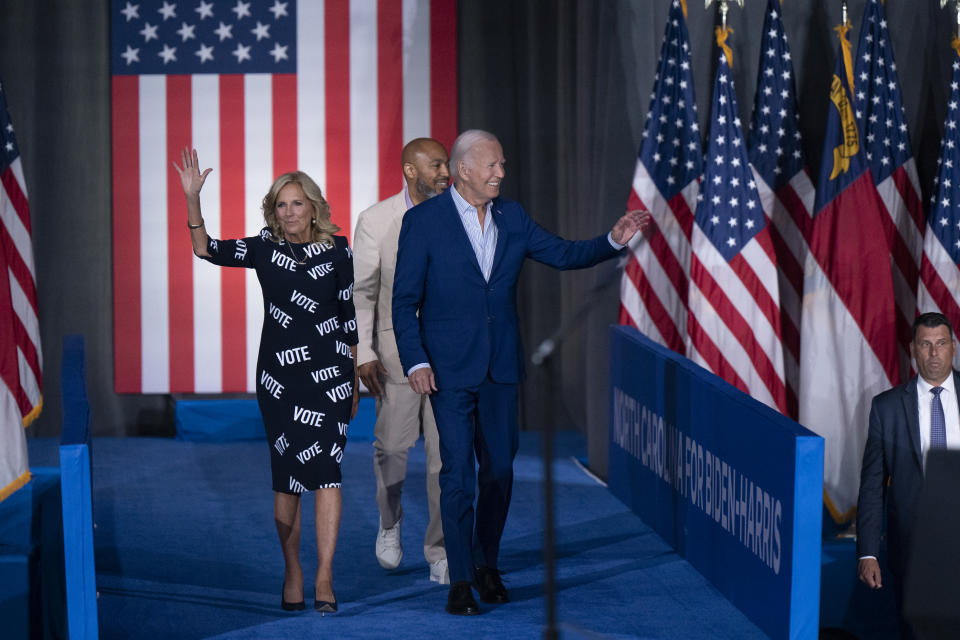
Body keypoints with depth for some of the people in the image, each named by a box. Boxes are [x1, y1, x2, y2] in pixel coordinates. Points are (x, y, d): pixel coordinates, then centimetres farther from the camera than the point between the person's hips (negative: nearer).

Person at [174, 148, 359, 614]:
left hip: (330, 375, -1)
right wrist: (191, 198, -17)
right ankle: (292, 569, 17)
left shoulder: (337, 252, 3)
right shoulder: (265, 248, 4)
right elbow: (206, 249, -5)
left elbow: (351, 318, 8)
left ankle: (324, 577, -9)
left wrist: (356, 381, 9)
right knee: (286, 475, 5)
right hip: (279, 377, 1)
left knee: (325, 470, -9)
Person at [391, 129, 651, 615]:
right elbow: (405, 300, -6)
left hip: (500, 368, 5)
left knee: (499, 470, 9)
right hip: (450, 369, -5)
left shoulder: (510, 216, 7)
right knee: (458, 474, -4)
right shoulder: (423, 221, -7)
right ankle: (460, 579, 4)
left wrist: (613, 241, -6)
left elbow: (563, 254, 9)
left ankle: (486, 564, 25)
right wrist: (415, 361, -14)